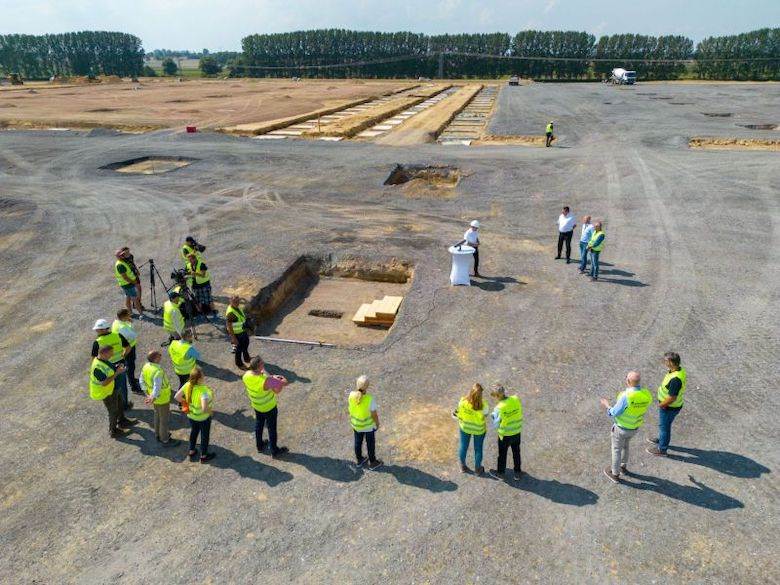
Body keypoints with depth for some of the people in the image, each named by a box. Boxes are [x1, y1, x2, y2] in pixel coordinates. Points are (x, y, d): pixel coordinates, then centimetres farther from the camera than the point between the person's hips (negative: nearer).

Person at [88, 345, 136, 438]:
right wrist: (117, 373, -34)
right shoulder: (97, 367, -35)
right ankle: (113, 431, 31)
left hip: (111, 388, 9)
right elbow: (104, 383, -34)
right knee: (113, 411, 10)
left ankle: (122, 422, 48)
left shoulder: (101, 359, -7)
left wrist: (116, 367, -8)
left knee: (119, 403, 26)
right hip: (105, 392, -9)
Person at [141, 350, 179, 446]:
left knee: (157, 415, 27)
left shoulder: (145, 366, -9)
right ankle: (165, 440, 26)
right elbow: (157, 388, -34)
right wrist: (153, 398, -20)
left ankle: (158, 435, 46)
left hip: (155, 397, 9)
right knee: (164, 419, 10)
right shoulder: (158, 372, -36)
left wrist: (146, 392, 11)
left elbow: (142, 381, 3)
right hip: (162, 399, -8)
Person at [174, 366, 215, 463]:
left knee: (193, 432, 30)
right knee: (205, 435, 20)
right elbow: (204, 408, -41)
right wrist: (210, 410, -20)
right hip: (203, 418, -5)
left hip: (191, 415, 5)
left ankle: (191, 452, 48)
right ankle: (204, 456, 39)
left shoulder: (187, 385, -20)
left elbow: (177, 397, -10)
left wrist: (186, 402, 4)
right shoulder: (203, 391, -37)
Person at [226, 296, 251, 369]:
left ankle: (246, 358, 53)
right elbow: (229, 327, -27)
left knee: (246, 344, 28)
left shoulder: (237, 307, -4)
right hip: (237, 334, -9)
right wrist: (233, 338, -24)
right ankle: (239, 364, 34)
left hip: (243, 330, 9)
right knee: (239, 348, 11)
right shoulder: (230, 313, -32)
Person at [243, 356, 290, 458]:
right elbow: (285, 383, -33)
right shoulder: (266, 381, -40)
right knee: (272, 428, 15)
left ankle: (259, 446, 49)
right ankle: (275, 452, 35)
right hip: (269, 407, -6)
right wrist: (279, 379, -9)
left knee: (258, 424, 28)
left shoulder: (246, 376, -21)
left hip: (256, 405, 6)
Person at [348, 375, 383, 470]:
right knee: (370, 443, 21)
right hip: (368, 425, -4)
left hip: (356, 424, 4)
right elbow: (374, 414, -22)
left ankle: (359, 460, 49)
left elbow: (351, 410, -8)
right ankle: (372, 463, 42)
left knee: (358, 442, 27)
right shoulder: (369, 399, -36)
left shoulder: (351, 395, -24)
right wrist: (377, 424, -2)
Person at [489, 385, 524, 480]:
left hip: (505, 435, -4)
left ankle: (500, 473, 41)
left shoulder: (499, 408, -30)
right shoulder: (516, 399, -18)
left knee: (502, 454, 20)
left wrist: (493, 415, -4)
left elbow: (495, 425, -19)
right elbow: (519, 413, -2)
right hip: (517, 432, 4)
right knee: (516, 452, 25)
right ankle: (518, 472, 42)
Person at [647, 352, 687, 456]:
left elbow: (672, 398, -31)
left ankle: (662, 449, 32)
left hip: (669, 407, -8)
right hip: (672, 405, 9)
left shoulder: (675, 379, -38)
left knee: (664, 426, 13)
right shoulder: (680, 370, -8)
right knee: (664, 424, 30)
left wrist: (660, 405, -16)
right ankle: (661, 439, 54)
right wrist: (661, 390, 10)